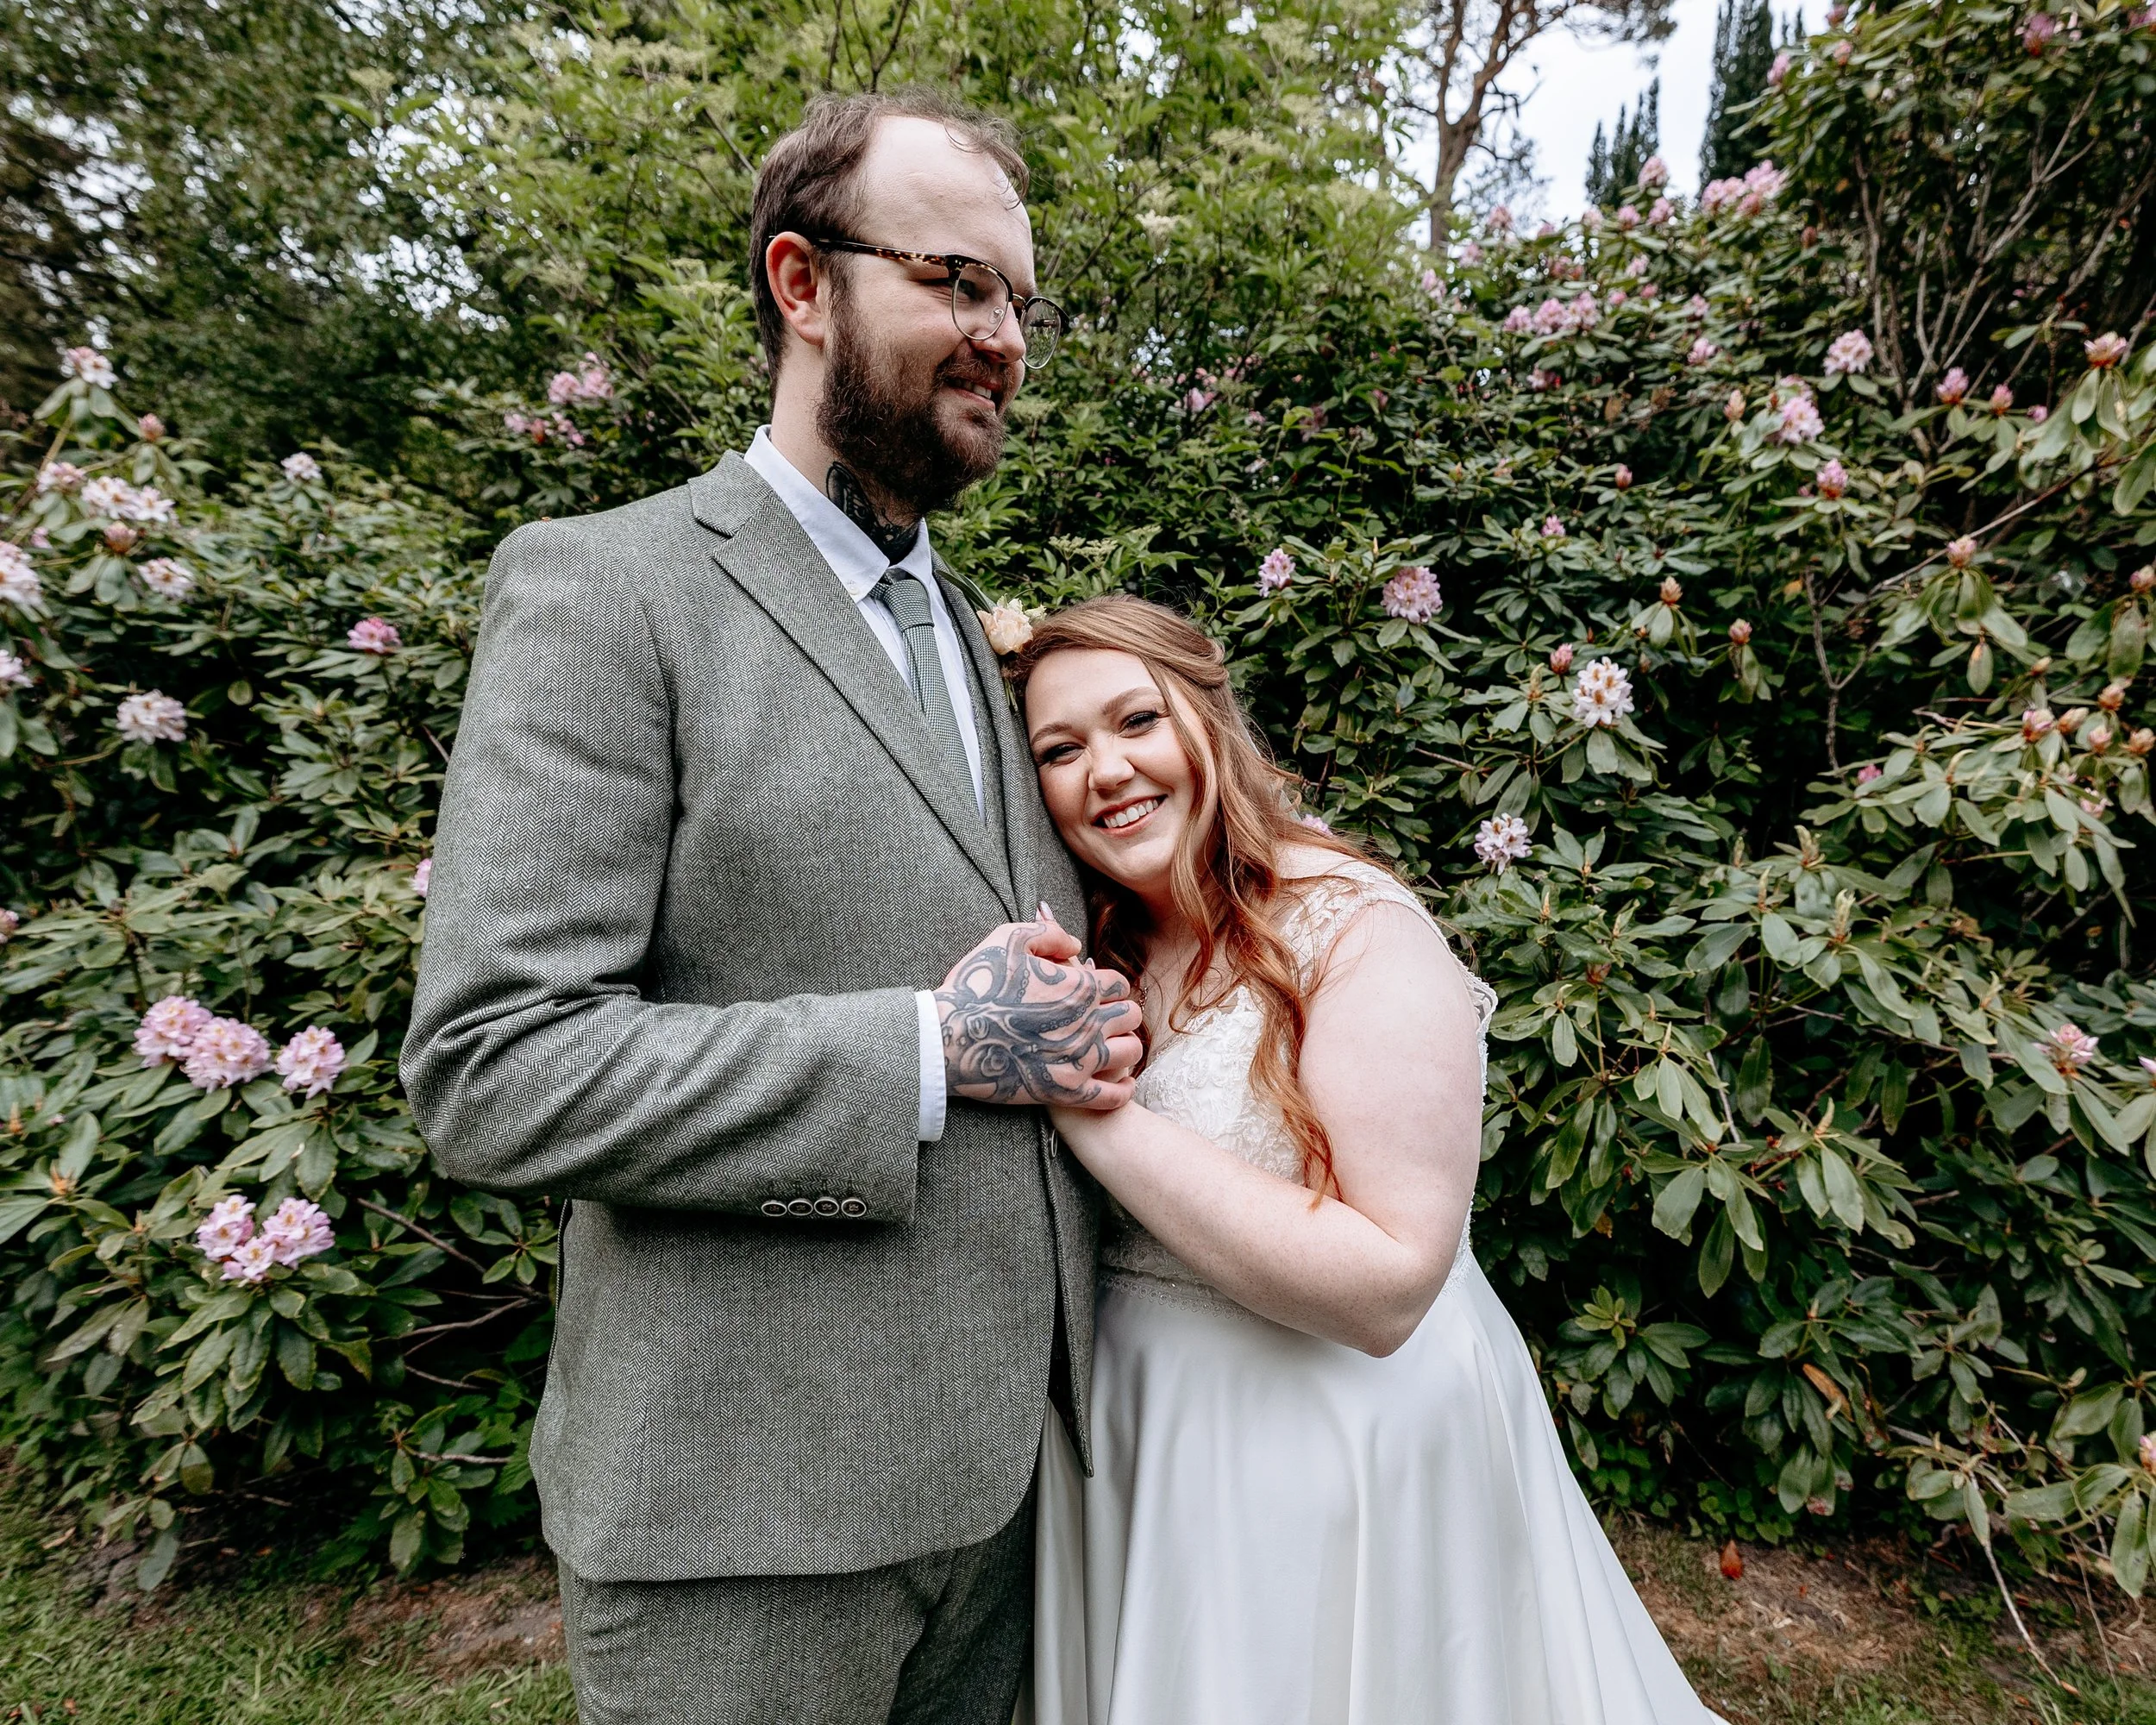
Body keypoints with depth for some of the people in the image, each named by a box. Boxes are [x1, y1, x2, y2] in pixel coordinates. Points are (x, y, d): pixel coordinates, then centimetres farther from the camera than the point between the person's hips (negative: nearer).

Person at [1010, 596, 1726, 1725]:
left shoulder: (1358, 929, -21)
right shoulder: (1098, 952, -1)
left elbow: (1389, 1288, -27)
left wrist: (1096, 1112, -30)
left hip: (1337, 1452, -5)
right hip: (1142, 1440, 6)